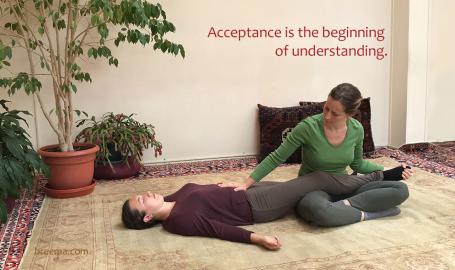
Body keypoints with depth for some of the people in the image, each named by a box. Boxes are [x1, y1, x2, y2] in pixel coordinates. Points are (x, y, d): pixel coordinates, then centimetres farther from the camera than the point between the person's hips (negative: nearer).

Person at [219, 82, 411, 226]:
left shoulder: (357, 130, -8)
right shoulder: (308, 127, -21)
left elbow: (357, 164, 11)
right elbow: (275, 158, -14)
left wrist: (389, 171, 1)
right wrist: (246, 184, -16)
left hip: (342, 186, 5)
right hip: (312, 189, -5)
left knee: (401, 190, -13)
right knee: (319, 210, -44)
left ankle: (345, 205, -17)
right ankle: (366, 213, -19)